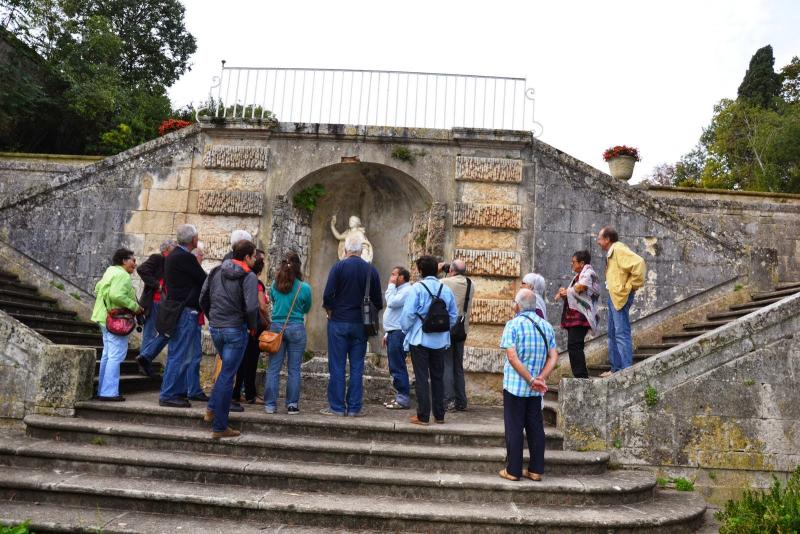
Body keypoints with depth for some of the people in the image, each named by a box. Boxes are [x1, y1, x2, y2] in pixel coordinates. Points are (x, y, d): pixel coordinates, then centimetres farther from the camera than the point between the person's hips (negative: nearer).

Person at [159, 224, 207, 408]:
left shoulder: (173, 255, 16)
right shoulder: (185, 258, -16)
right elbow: (204, 281, -12)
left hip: (176, 309, 11)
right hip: (185, 312, -11)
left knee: (177, 355, 15)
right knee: (180, 356, -5)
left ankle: (177, 391, 23)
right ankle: (169, 395, 1)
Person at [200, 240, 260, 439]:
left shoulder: (216, 272, 8)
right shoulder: (249, 276, -12)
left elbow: (203, 298, 10)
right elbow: (251, 307, -22)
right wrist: (253, 327, -6)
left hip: (215, 329, 6)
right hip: (235, 330, -6)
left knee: (227, 369, 27)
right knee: (227, 376, 0)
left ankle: (212, 409, 24)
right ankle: (219, 427, 7)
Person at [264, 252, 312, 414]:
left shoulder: (274, 285, -1)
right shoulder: (304, 288, -7)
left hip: (276, 327, 2)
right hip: (296, 328, -2)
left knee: (273, 369, 7)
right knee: (294, 369, 6)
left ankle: (270, 404, 10)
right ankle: (292, 405, 11)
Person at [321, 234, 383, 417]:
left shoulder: (339, 266, -6)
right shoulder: (371, 270, 2)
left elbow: (328, 295, -12)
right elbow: (378, 301, 4)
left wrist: (329, 311, 5)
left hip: (338, 322, -2)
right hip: (360, 324, 2)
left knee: (337, 366, 4)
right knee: (357, 366, 8)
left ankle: (337, 406, 8)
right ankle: (354, 407, 11)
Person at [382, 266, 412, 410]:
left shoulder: (407, 290, -11)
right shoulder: (399, 290, 22)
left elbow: (392, 303, -24)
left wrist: (391, 285, -11)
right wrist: (387, 334, 23)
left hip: (399, 333, -10)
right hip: (393, 333, 10)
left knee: (398, 367, -8)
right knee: (394, 368, 13)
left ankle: (403, 399, -3)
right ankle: (400, 396, 19)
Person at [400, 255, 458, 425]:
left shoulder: (417, 288, -11)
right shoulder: (446, 290, 2)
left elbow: (408, 314, -14)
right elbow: (453, 315, 5)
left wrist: (406, 330, 2)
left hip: (420, 339, -4)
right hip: (440, 340, 4)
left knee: (421, 378, 3)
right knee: (438, 377, 14)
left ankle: (423, 416, 6)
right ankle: (439, 415, 21)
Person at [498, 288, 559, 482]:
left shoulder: (513, 324, -11)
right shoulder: (546, 326, 6)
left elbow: (512, 357, -19)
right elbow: (554, 357, 0)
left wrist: (532, 381, -16)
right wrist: (541, 378, -8)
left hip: (515, 385, -5)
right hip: (536, 391, 5)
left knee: (514, 428, 4)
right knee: (536, 427, 13)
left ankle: (513, 470, 11)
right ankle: (536, 470, 19)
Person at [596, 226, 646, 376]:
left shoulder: (619, 250, -14)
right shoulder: (610, 253, 16)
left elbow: (639, 263, -26)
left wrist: (630, 285, -19)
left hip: (621, 296, -11)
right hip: (613, 296, 11)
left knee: (622, 333, -9)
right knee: (613, 334, 15)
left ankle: (627, 369, -6)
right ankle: (616, 368, 24)